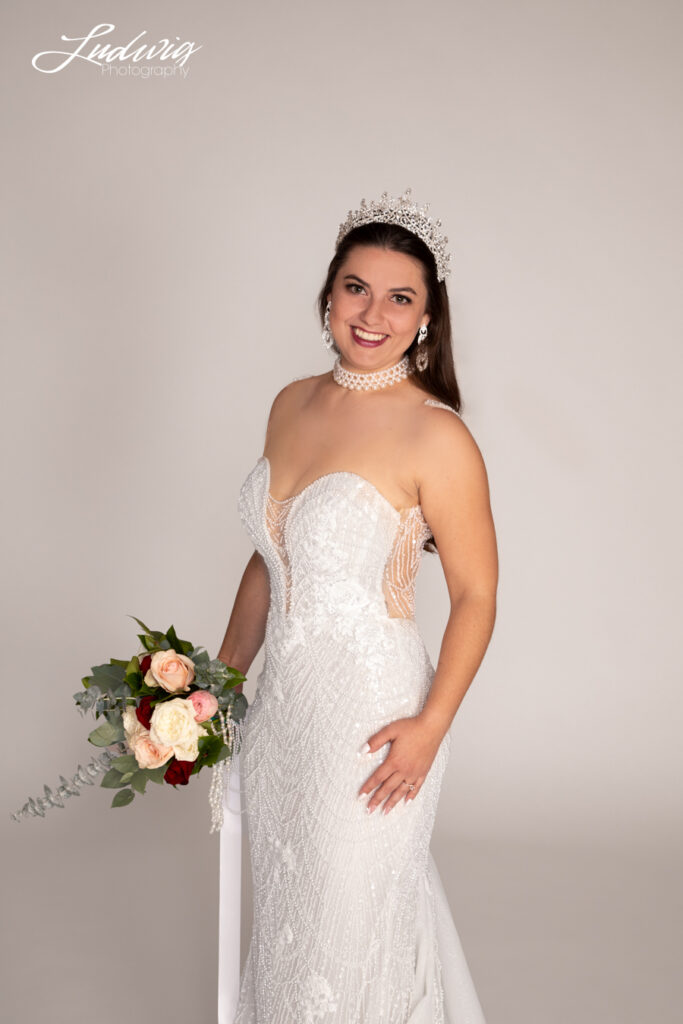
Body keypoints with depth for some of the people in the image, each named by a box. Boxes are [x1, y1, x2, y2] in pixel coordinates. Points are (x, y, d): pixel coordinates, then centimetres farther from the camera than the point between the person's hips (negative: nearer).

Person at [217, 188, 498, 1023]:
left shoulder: (437, 437, -17)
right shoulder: (292, 404, 3)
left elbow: (475, 594, -12)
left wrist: (431, 726, -18)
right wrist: (220, 679, 13)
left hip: (370, 711, -6)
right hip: (282, 703, 6)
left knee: (350, 923, 10)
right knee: (284, 913, 21)